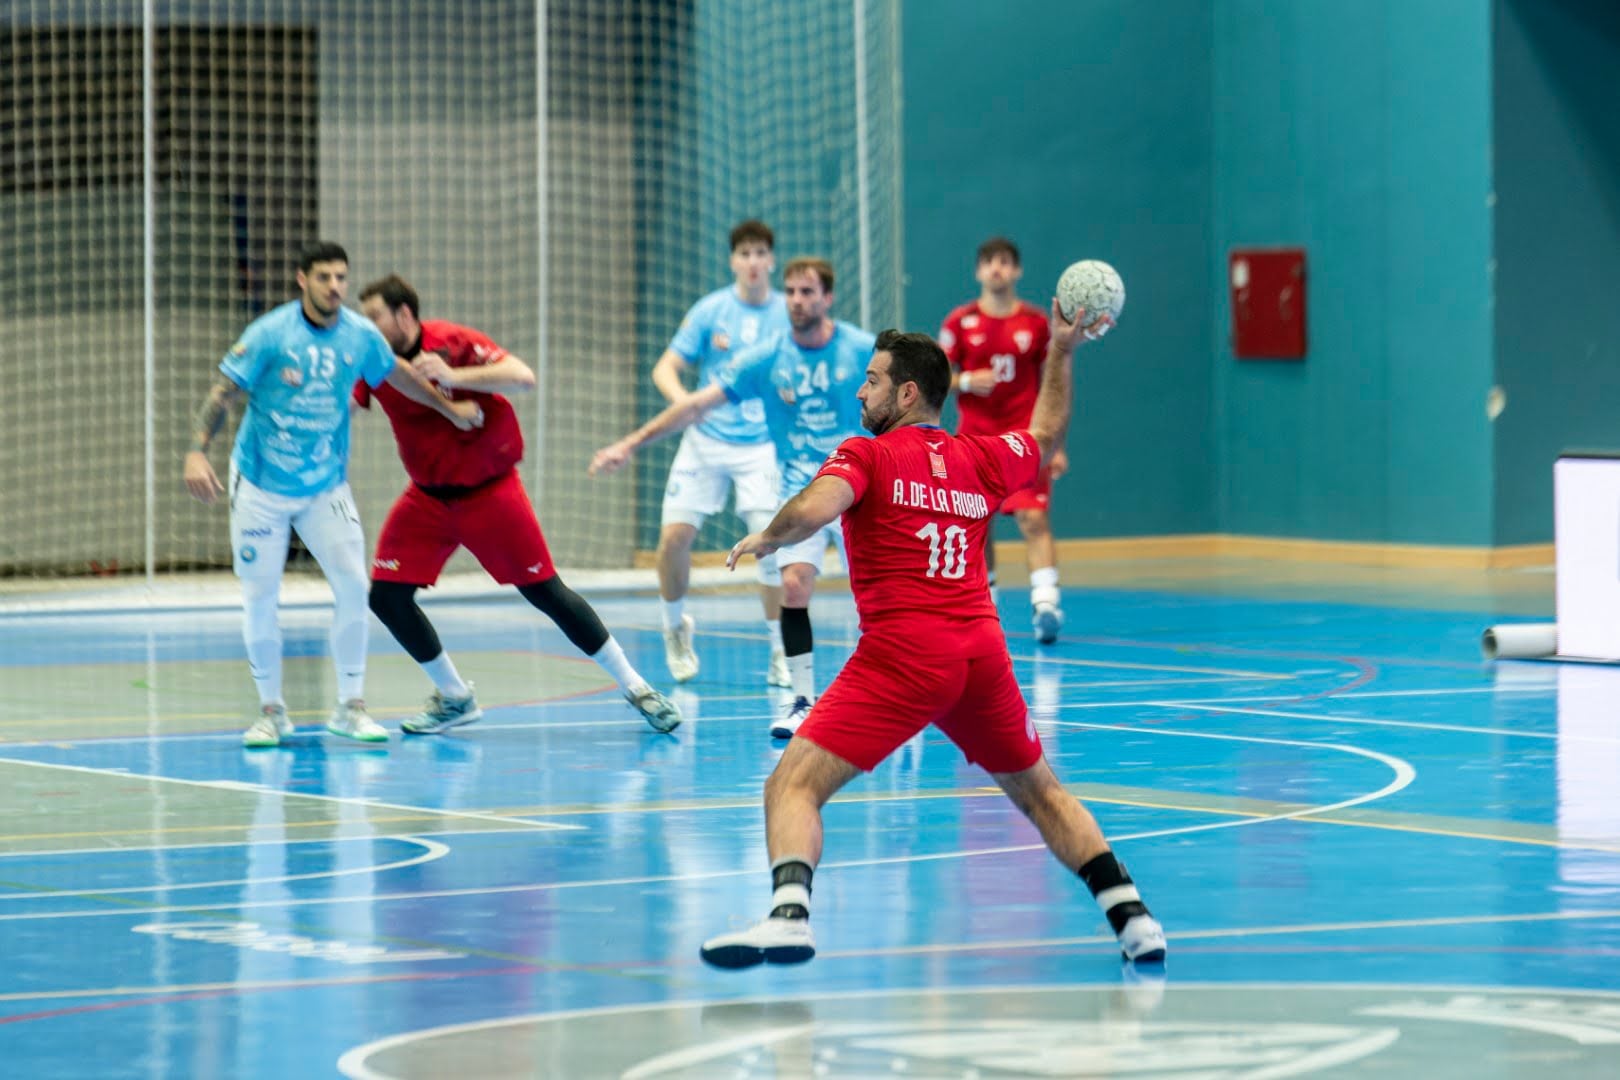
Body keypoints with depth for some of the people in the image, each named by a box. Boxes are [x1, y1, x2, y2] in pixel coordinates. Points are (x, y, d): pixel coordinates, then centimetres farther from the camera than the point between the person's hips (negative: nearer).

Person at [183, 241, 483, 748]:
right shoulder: (270, 334, -16)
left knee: (353, 584, -9)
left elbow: (396, 375, 16)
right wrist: (197, 452, -28)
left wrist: (449, 407, 28)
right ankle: (271, 711, 16)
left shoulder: (361, 336, -4)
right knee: (259, 597, 0)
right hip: (260, 485, -3)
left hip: (326, 487, 3)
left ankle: (350, 706, 4)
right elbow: (223, 392, -15)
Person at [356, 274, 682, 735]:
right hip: (428, 497, 5)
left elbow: (523, 377, -29)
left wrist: (452, 375, -36)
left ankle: (634, 687, 8)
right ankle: (454, 697, 10)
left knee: (547, 593, -4)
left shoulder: (453, 343, -17)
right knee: (386, 595, -8)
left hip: (488, 489, -5)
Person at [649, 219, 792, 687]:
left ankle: (780, 652, -1)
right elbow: (665, 369, -1)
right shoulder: (710, 310, -1)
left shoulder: (788, 314, 0)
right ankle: (675, 629, 20)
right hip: (705, 441, 1)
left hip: (762, 445, -1)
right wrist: (682, 399, -22)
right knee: (674, 536, -7)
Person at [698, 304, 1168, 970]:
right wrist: (1062, 350, 45)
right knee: (1039, 792, 24)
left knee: (792, 786, -7)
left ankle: (788, 914, -32)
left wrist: (763, 540, 2)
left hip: (901, 654, -5)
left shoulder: (868, 455, 1)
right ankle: (1132, 918, 16)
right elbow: (1047, 433, 38)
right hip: (982, 649, 5)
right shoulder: (983, 459, 17)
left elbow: (811, 510, -17)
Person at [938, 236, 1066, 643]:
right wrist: (965, 381, -16)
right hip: (974, 438, 1)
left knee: (1035, 519, -15)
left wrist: (1057, 447, 4)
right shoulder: (960, 322, 2)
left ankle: (1045, 604, -23)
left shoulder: (1036, 323, 3)